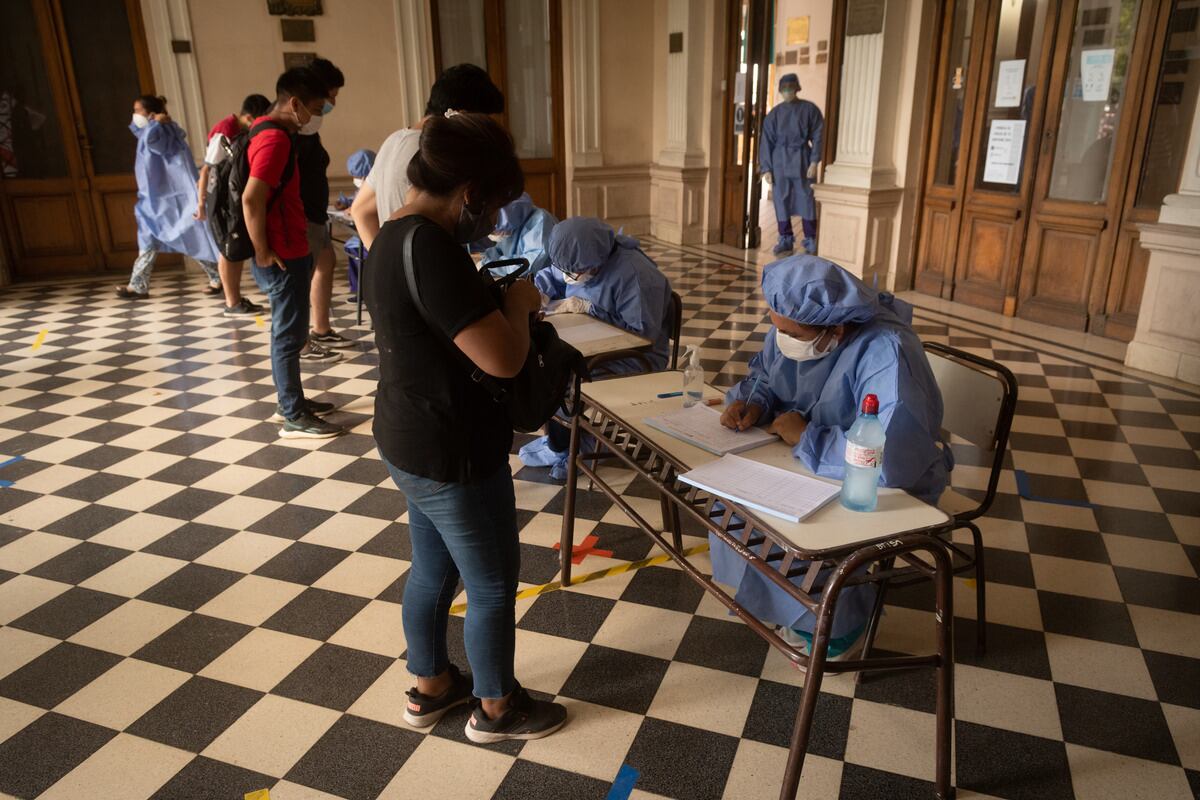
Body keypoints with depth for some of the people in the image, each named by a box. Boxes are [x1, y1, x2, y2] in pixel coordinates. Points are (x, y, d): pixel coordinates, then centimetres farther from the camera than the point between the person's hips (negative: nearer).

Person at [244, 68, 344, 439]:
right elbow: (251, 200, -28)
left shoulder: (270, 130, 12)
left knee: (290, 332, 17)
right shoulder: (275, 139, -19)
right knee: (289, 335, -3)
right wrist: (263, 252, -19)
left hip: (292, 251, 10)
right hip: (282, 257, -10)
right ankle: (294, 418, 6)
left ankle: (291, 401, 29)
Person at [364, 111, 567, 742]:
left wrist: (496, 302, 7)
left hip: (409, 444, 10)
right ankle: (497, 708, 33)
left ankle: (431, 686, 44)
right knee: (493, 586, 11)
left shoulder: (391, 238, 6)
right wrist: (518, 302, -12)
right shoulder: (431, 249, -27)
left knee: (432, 571, 25)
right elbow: (503, 357, -30)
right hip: (453, 458, -10)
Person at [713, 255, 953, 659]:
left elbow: (892, 459, -42)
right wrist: (752, 403, -12)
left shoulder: (885, 352, -33)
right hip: (811, 458, 8)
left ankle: (832, 629, 3)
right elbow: (764, 374, 12)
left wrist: (805, 438, -30)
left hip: (892, 488, -7)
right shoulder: (793, 326, -9)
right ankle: (762, 596, 16)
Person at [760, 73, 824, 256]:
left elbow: (817, 137, -1)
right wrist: (766, 168, -3)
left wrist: (814, 162, -11)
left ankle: (810, 241, 6)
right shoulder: (775, 113, 6)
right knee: (781, 201, 3)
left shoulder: (810, 109, 1)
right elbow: (767, 141, 5)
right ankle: (785, 240, 13)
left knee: (806, 200, -2)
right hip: (780, 160, 2)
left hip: (801, 160, -2)